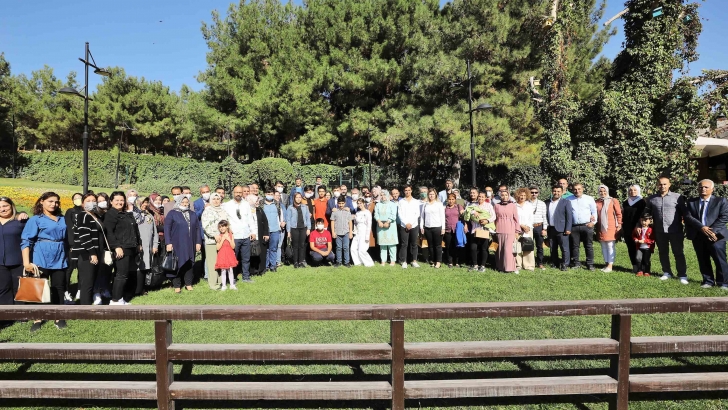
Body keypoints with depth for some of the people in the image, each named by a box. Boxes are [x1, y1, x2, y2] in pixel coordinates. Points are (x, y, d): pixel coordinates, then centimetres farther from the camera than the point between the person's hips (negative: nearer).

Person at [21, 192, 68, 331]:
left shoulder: (62, 219, 12)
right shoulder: (35, 219, -2)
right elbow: (26, 241, -8)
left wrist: (67, 256, 11)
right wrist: (26, 262, -17)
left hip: (60, 259, 4)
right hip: (41, 259, -3)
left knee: (58, 288, 8)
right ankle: (38, 319, 16)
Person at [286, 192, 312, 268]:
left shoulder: (305, 207, 10)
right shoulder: (290, 208, 3)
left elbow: (308, 218, 10)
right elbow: (288, 219, 1)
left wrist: (308, 228, 3)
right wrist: (288, 231, -3)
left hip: (303, 228, 2)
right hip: (294, 229, -2)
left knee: (302, 245, 2)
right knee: (295, 245, 2)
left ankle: (301, 261, 9)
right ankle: (295, 262, 8)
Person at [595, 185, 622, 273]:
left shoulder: (613, 201, -2)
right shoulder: (597, 202, 7)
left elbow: (619, 214, -1)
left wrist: (619, 225, -6)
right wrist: (595, 226, 9)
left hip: (611, 227, -4)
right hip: (601, 228, 4)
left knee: (610, 246, -3)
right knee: (604, 246, 8)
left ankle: (610, 265, -2)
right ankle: (607, 264, 16)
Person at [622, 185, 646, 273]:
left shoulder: (642, 202, 0)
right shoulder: (625, 202, 14)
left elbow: (643, 216, -6)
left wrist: (639, 226, -16)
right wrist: (623, 226, 11)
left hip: (637, 228, -4)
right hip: (627, 229, 4)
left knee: (638, 246, -6)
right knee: (630, 247, 5)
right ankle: (634, 266, 11)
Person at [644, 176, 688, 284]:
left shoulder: (678, 197, -2)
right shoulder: (651, 199, 4)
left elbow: (684, 212, -1)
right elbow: (646, 213, 13)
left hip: (675, 230, -3)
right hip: (659, 231, 3)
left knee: (678, 253, 2)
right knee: (663, 253, 12)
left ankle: (682, 275, 9)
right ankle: (667, 272, 24)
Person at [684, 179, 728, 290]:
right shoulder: (691, 202, 10)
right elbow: (688, 217, -2)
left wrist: (713, 231, -16)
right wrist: (701, 227, -16)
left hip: (715, 235, -2)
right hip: (698, 236, 3)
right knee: (703, 260, 8)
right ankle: (708, 281, 17)